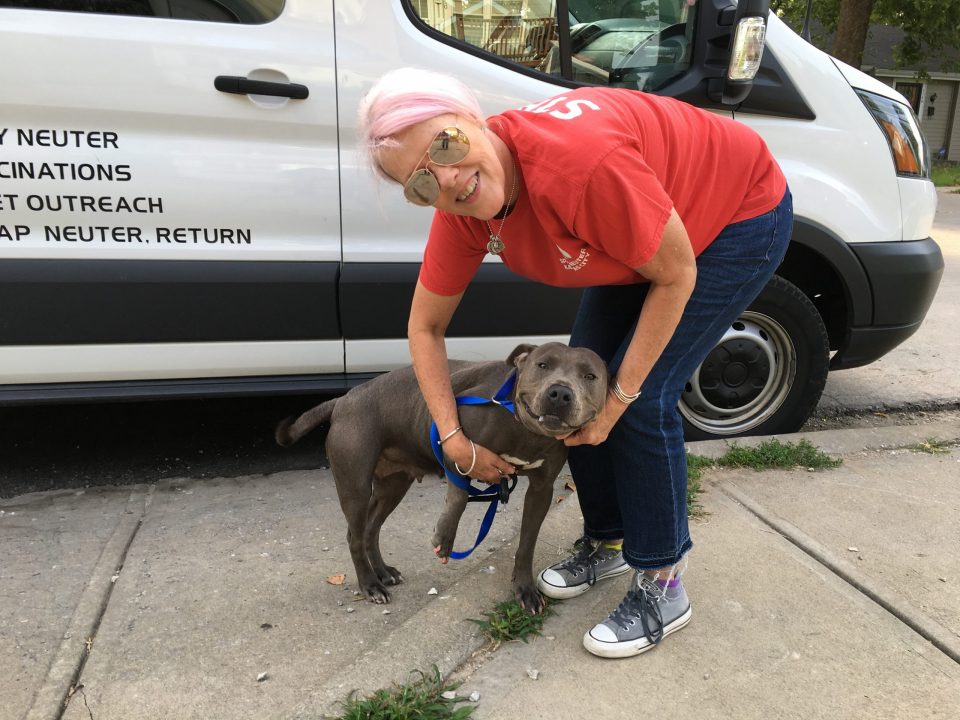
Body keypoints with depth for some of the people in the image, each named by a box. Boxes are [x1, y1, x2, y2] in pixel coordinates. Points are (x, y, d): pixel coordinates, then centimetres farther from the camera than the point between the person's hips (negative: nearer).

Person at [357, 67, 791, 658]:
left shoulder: (578, 161, -41)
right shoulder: (462, 212, -18)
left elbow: (676, 277, -27)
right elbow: (425, 327, -5)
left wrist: (617, 401, -21)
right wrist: (455, 441, -9)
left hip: (743, 214, -6)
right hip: (642, 225, 7)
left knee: (645, 395, -16)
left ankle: (663, 586, 3)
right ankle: (607, 542, 24)